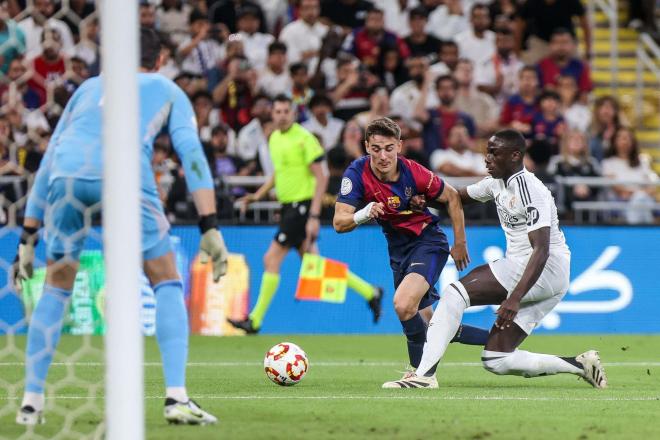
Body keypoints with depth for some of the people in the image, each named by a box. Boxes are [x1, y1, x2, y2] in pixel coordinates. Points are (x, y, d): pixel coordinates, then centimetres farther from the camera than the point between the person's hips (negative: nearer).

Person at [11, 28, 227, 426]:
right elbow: (191, 151, 10)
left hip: (67, 175, 3)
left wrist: (28, 237, 38)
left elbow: (49, 159, 35)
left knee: (57, 286, 20)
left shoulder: (89, 87, 37)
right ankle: (177, 398, -3)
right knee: (167, 283, 10)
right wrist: (210, 228, 3)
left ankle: (31, 402, 16)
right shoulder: (168, 91, 28)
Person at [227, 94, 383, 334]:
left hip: (302, 206, -9)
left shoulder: (303, 138, -14)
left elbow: (321, 177, -16)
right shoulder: (274, 139, 12)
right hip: (289, 207, 9)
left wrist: (314, 216, -21)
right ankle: (369, 292, 21)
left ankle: (255, 320, -3)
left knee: (271, 259, -9)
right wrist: (257, 195, 17)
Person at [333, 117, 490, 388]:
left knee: (404, 304, -29)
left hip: (428, 240, -5)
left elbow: (452, 197, -5)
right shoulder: (357, 173, -18)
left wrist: (460, 243, -1)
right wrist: (363, 215, -42)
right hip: (398, 248, 5)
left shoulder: (413, 173, -23)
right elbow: (339, 223, -21)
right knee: (426, 324, 11)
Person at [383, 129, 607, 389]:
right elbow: (460, 197, 28)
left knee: (455, 293, -19)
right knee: (494, 360, 5)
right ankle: (580, 365, 8)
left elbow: (541, 250, -24)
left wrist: (515, 298, -34)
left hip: (547, 270, -10)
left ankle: (424, 374, -27)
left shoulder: (530, 191, -16)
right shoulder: (497, 183, 13)